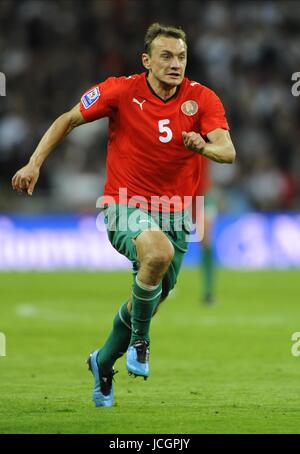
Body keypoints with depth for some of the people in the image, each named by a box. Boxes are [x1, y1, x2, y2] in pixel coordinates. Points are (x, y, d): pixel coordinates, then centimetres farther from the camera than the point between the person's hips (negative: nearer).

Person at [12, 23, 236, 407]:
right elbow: (69, 119, 2)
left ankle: (103, 362, 41)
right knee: (159, 251, -35)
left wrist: (204, 147, -42)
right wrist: (35, 163, -4)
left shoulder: (202, 99, -9)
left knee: (146, 303, 11)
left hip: (173, 214, 3)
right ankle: (138, 339, -12)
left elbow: (227, 151, -20)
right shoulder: (122, 91, -11)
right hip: (124, 207, -3)